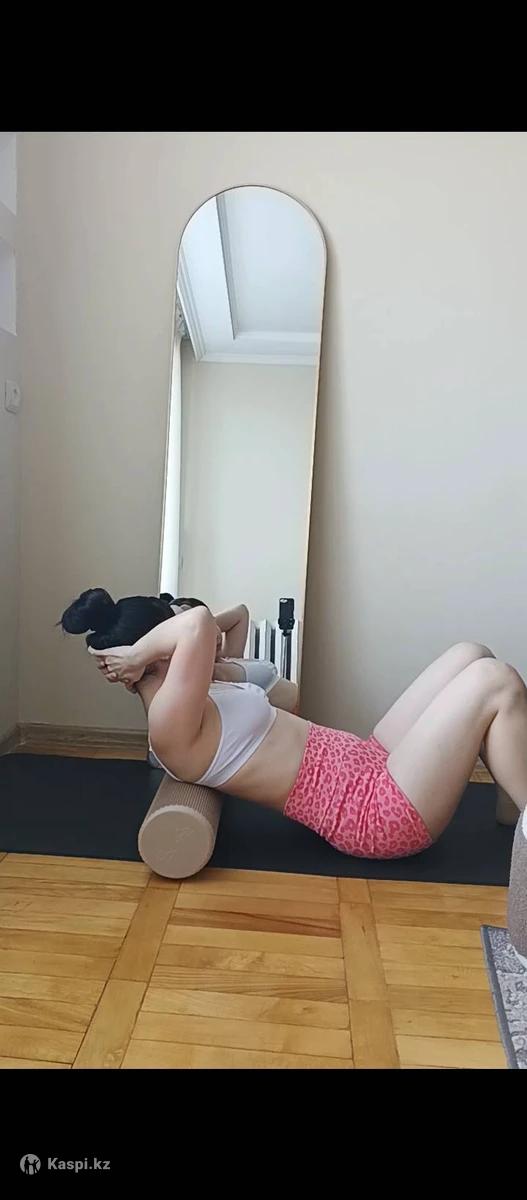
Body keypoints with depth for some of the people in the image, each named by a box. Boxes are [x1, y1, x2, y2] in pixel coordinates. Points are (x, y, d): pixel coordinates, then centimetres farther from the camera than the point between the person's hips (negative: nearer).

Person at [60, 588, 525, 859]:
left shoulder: (185, 703, 10)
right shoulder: (171, 724, -21)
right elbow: (198, 622, -37)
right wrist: (136, 654, -20)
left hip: (371, 769, 10)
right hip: (382, 809, -10)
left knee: (471, 655, 9)